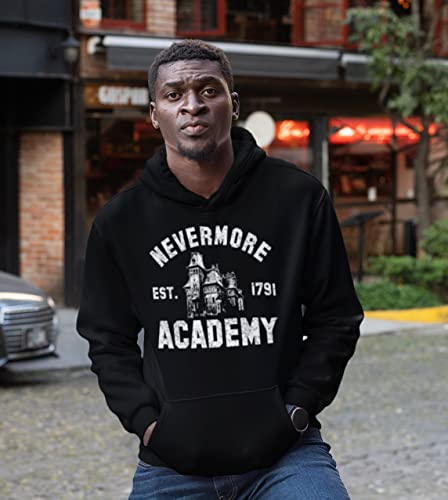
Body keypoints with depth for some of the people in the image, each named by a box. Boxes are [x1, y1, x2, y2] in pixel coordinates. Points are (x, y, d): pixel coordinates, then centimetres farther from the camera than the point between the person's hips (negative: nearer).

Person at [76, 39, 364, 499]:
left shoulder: (299, 198, 1)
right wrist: (146, 422, -3)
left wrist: (297, 409, -4)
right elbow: (108, 340, 11)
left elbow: (335, 318, 6)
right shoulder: (119, 220, 5)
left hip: (286, 453, -1)